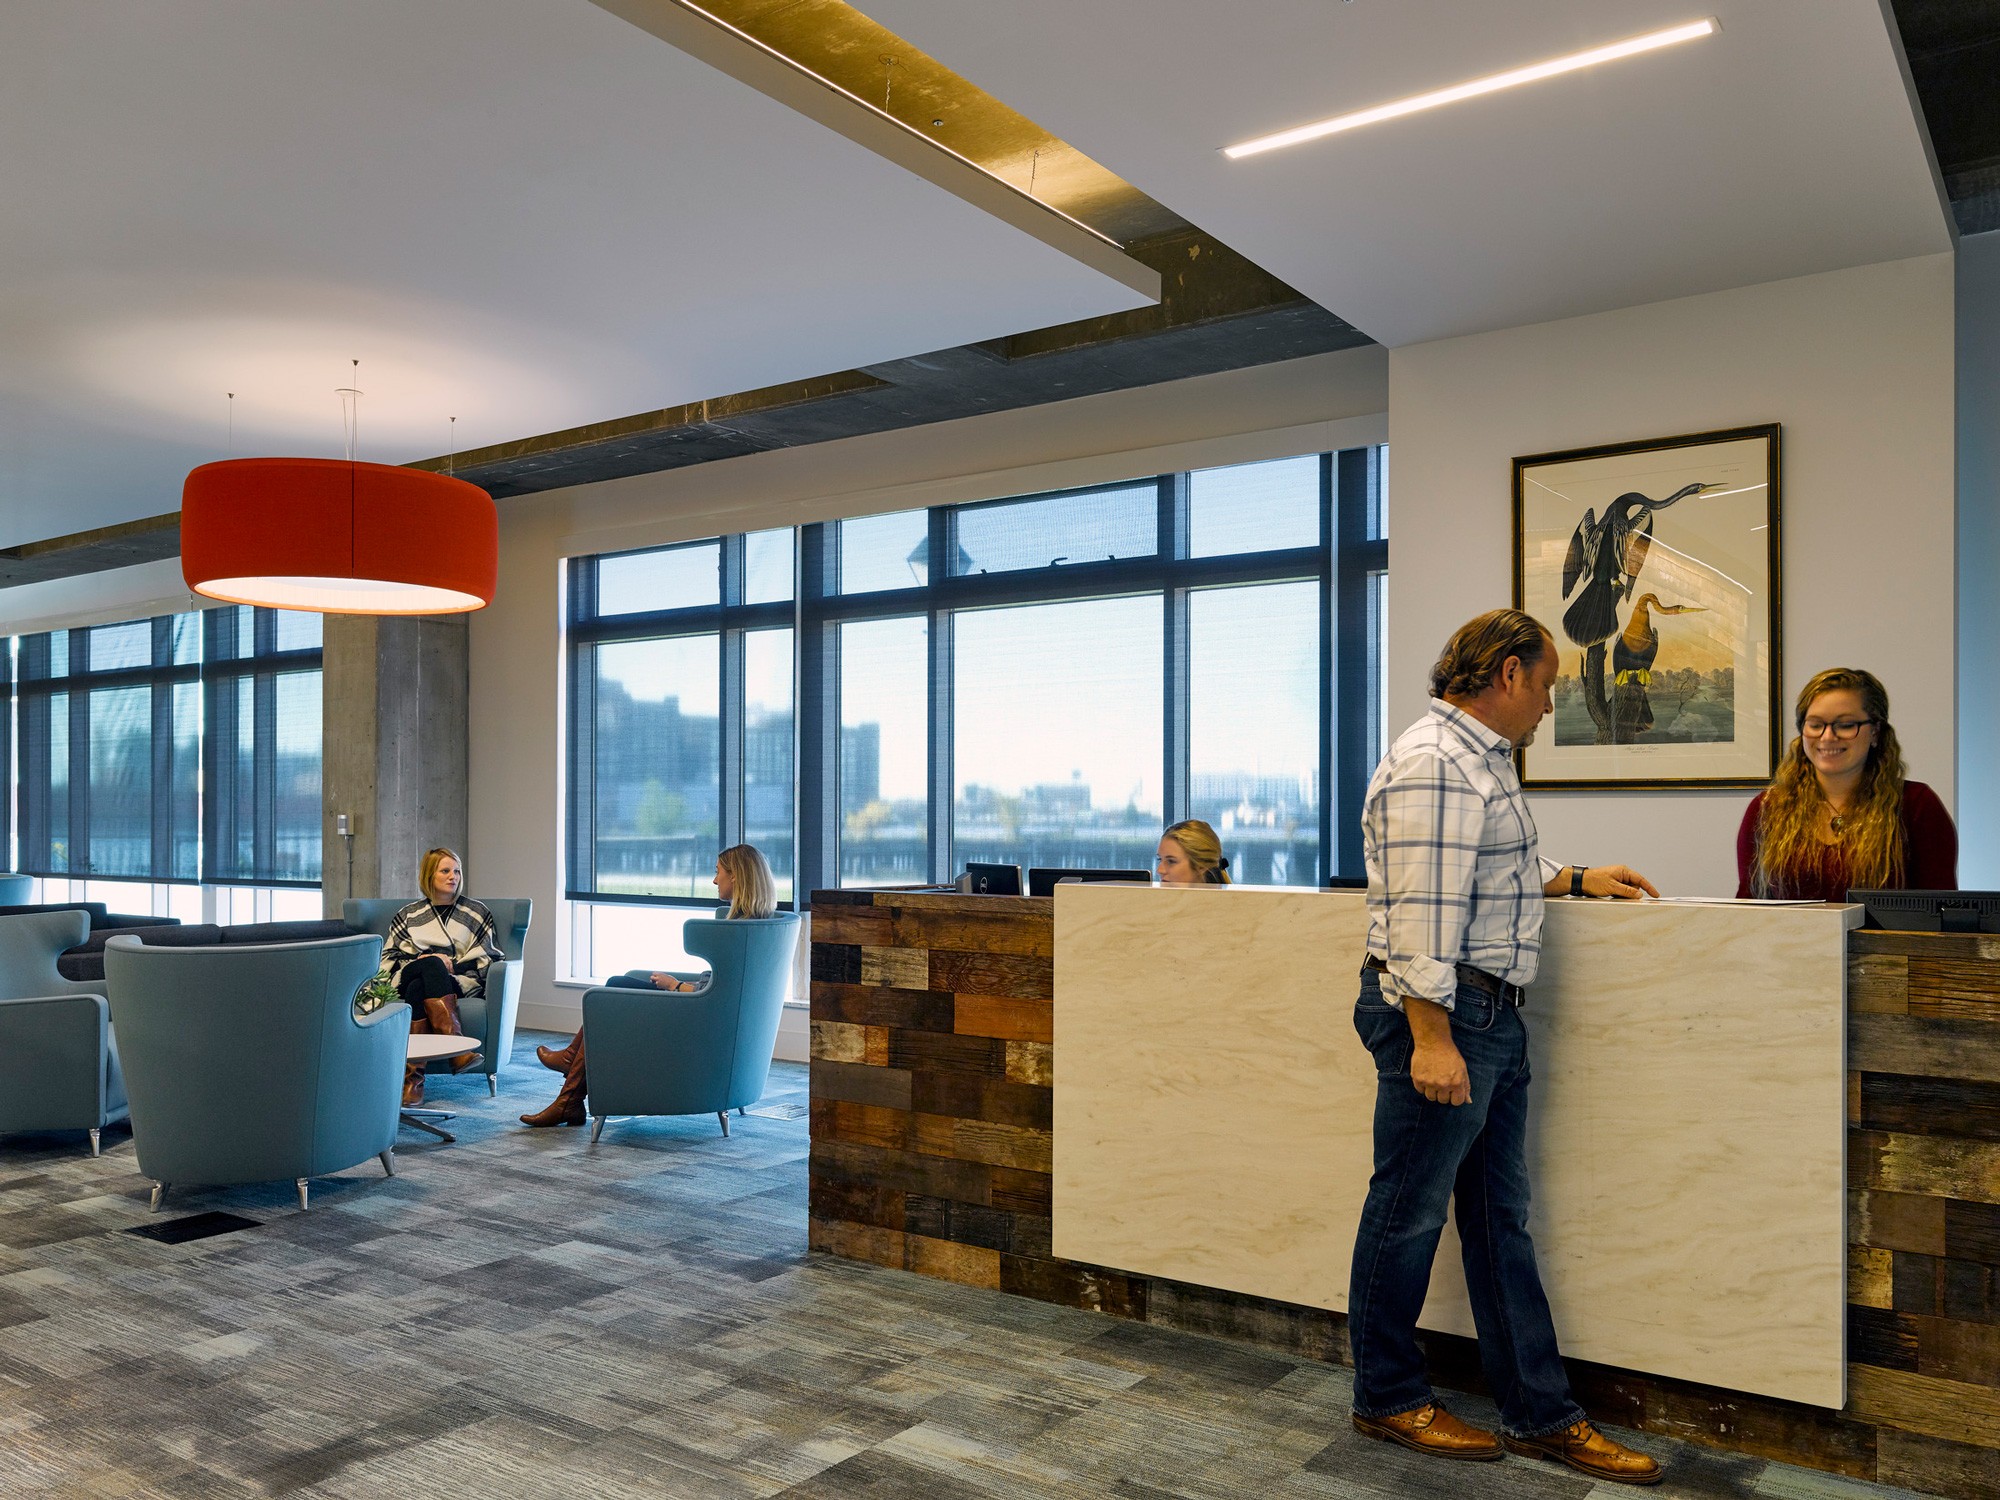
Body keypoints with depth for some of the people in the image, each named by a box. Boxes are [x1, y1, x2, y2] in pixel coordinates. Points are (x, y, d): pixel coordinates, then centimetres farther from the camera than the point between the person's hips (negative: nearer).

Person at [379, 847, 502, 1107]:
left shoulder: (477, 912, 19)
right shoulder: (408, 915, 22)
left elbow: (486, 959, 12)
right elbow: (389, 958, 13)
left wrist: (453, 964, -5)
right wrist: (423, 961, -6)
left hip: (459, 982, -1)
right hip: (409, 977, 1)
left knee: (417, 990, -37)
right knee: (432, 964, -39)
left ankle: (413, 1076, -49)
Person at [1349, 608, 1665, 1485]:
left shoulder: (1480, 758, 19)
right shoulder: (1434, 762, -16)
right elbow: (1422, 906, -23)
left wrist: (1577, 880, 28)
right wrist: (1430, 1036, -26)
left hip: (1492, 1017, 11)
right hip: (1443, 1014, -11)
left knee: (1501, 1217, 14)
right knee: (1409, 1212, 3)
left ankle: (1540, 1414, 24)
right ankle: (1386, 1400, 19)